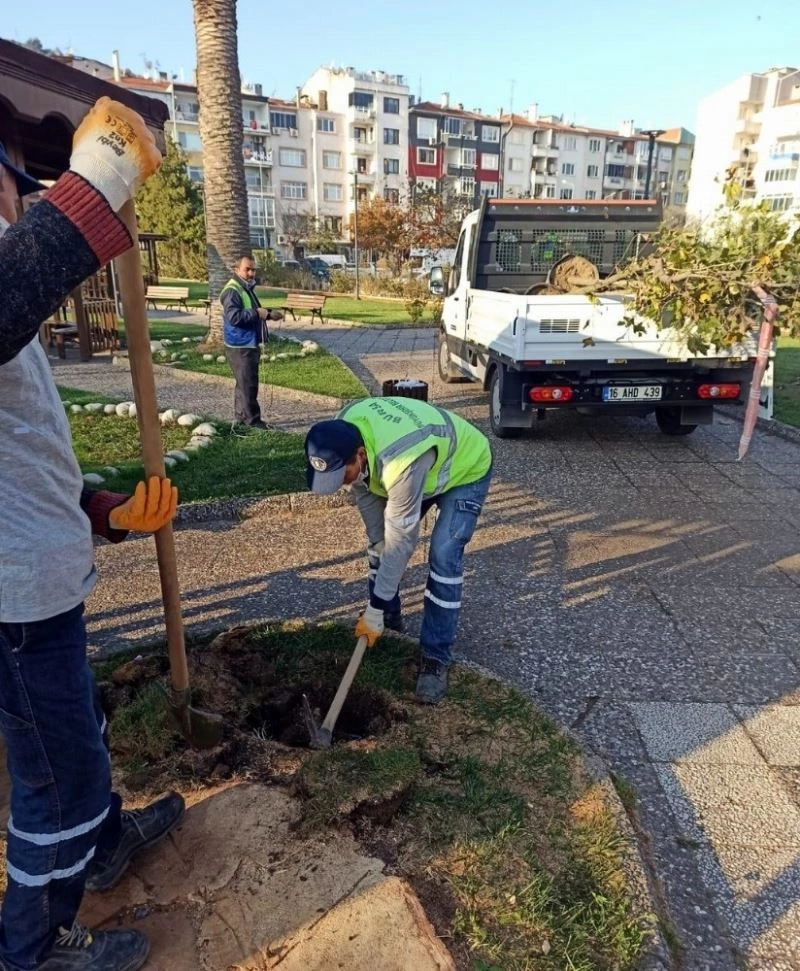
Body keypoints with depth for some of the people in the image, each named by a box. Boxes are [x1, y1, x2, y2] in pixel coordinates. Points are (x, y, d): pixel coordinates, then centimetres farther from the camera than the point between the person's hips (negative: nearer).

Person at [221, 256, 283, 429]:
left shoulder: (247, 289, 17)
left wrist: (269, 314, 15)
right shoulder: (232, 291, -17)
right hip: (240, 346, -10)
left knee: (244, 382, 16)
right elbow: (234, 316, -29)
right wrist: (256, 313, -26)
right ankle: (252, 419, -2)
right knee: (248, 383, -7)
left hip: (249, 344, 10)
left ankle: (241, 415, 25)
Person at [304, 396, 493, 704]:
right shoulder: (343, 432, -25)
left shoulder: (402, 463, -46)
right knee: (380, 540, 6)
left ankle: (435, 658, -7)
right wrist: (379, 544, -8)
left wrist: (375, 609, -30)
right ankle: (389, 621, 26)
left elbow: (401, 540, -37)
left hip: (466, 470, -7)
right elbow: (364, 489, -9)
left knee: (443, 558, -18)